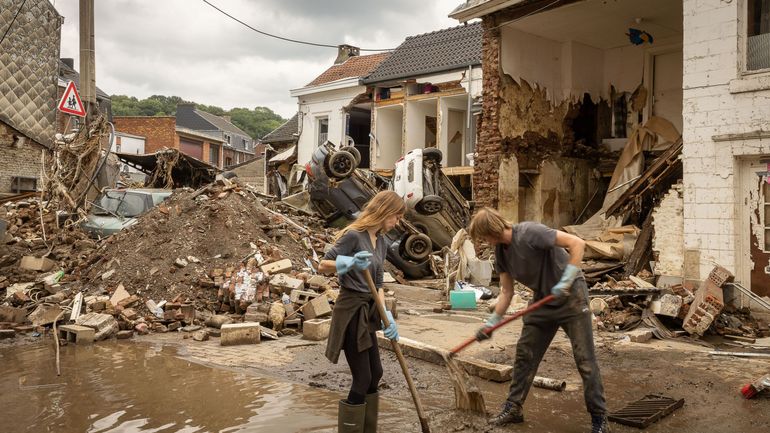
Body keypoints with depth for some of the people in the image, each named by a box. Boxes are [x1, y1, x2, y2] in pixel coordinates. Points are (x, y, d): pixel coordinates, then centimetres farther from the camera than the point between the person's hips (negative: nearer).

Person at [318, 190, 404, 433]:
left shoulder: (382, 243, 9)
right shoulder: (353, 235, -16)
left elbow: (378, 284, 10)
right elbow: (323, 266, -14)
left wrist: (386, 316, -2)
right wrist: (350, 262, -32)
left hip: (367, 312, 9)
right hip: (351, 311, -9)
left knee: (375, 374, 16)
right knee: (362, 379, -4)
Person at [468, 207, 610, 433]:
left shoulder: (529, 233, -24)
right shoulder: (501, 252, 0)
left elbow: (577, 243, -26)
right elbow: (506, 292, 7)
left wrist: (566, 281, -32)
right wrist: (491, 322, 3)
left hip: (571, 296, -7)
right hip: (543, 300, 8)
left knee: (585, 359, -3)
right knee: (524, 354, 9)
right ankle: (513, 408, 22)